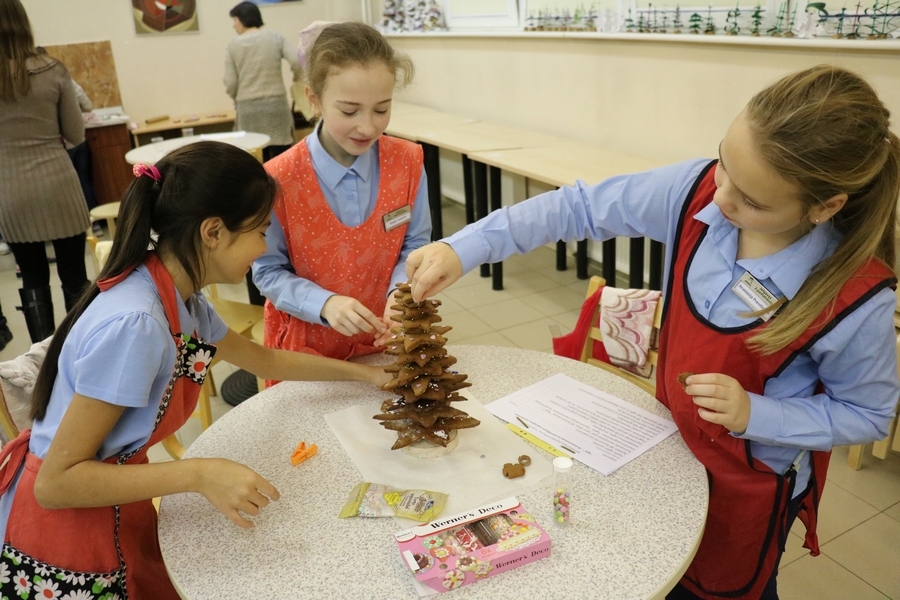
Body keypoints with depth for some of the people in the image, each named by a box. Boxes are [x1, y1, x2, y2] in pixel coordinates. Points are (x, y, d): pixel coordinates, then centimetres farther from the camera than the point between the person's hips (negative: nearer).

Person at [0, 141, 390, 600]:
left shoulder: (179, 296, -4)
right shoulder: (133, 324, -32)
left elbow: (264, 359, 11)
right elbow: (56, 482, -27)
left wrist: (366, 374, 12)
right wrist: (199, 475, -31)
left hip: (115, 507, 7)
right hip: (66, 529, -7)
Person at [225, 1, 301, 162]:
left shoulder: (234, 45, 4)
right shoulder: (275, 37, 4)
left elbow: (230, 85, 2)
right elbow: (298, 61, -9)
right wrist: (297, 75, 13)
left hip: (248, 109, 1)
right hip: (275, 104, 0)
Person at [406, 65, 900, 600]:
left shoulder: (857, 300, -30)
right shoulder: (697, 191, -22)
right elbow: (581, 207, -16)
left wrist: (753, 414, -28)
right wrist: (465, 248, -25)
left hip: (752, 481, -3)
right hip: (672, 438, 4)